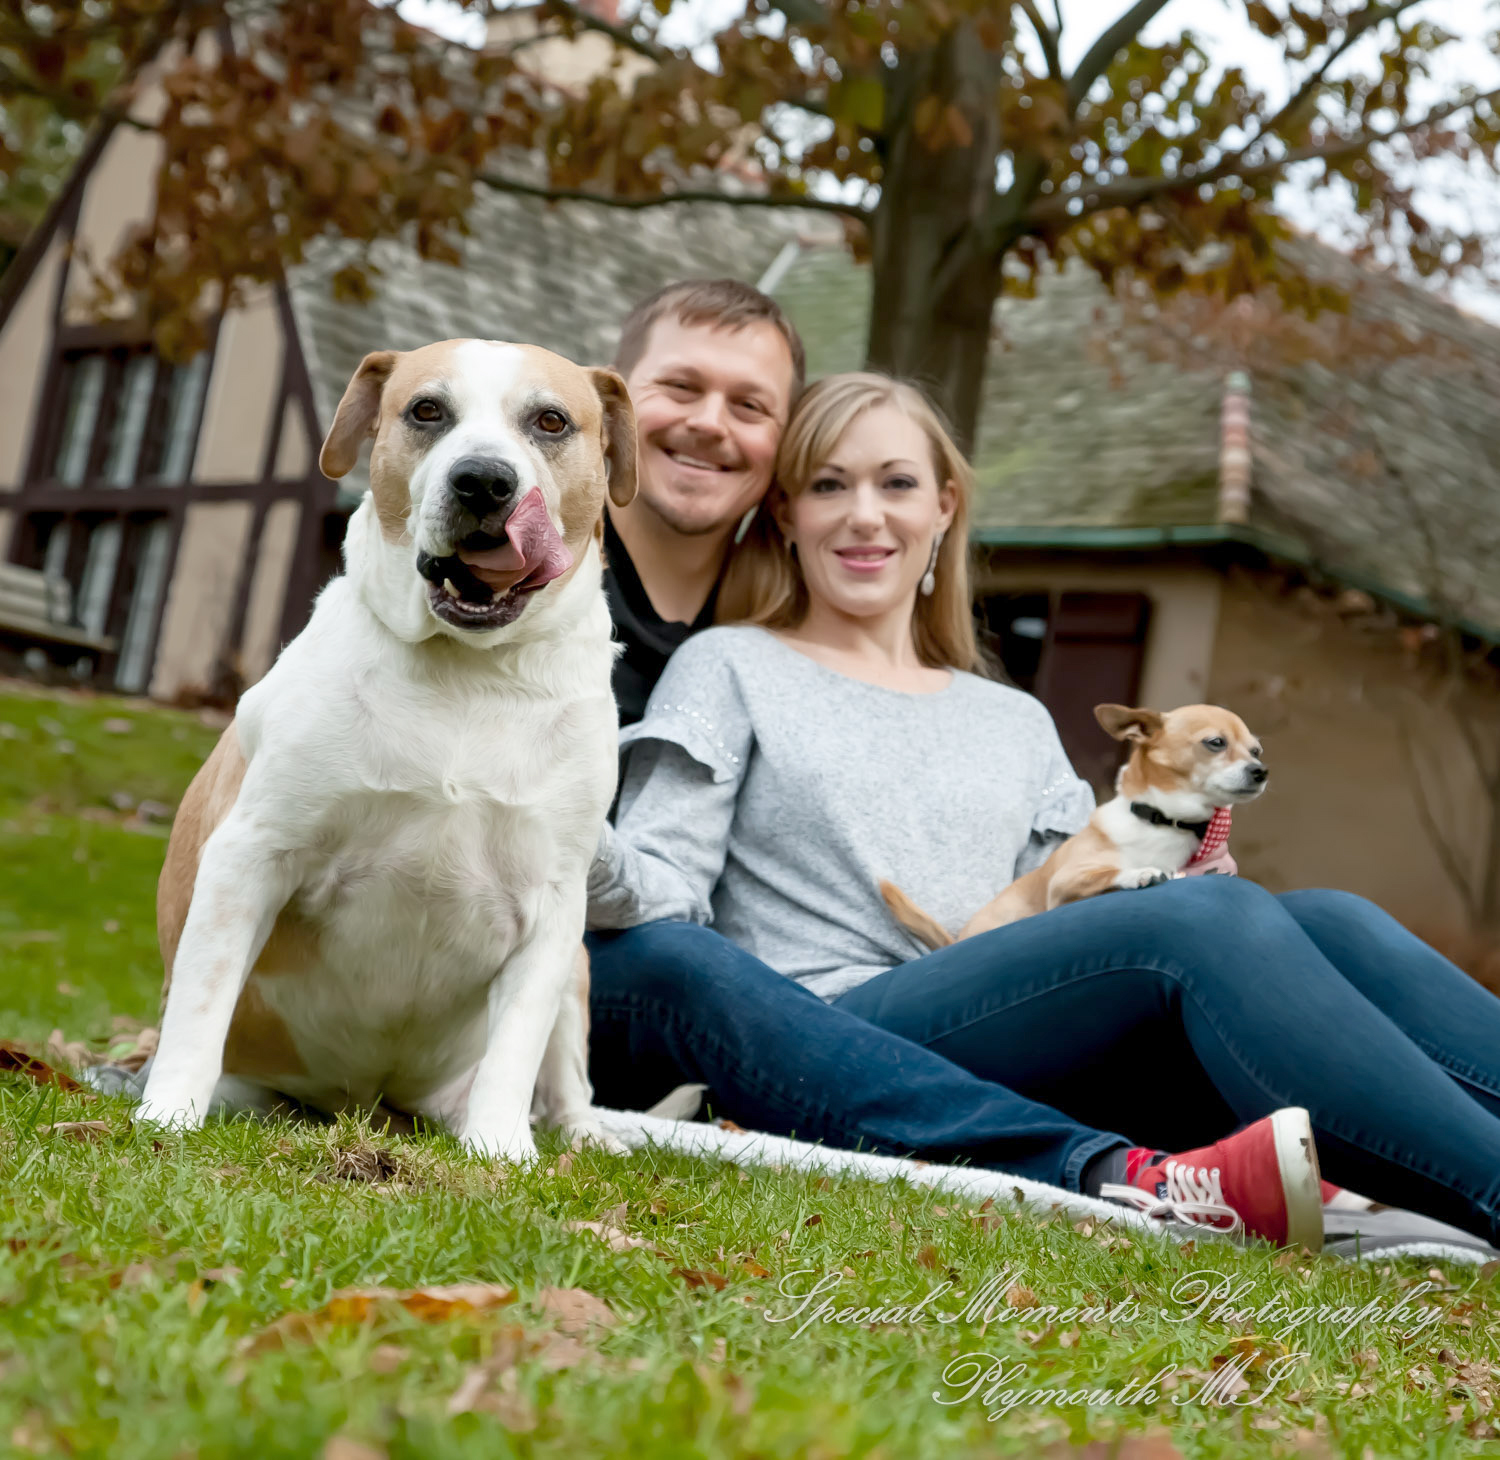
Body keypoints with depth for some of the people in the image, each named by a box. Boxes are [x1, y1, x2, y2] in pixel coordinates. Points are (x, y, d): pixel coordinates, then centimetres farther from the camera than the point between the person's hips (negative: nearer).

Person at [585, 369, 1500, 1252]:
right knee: (1207, 917, -28)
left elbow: (1079, 937, 19)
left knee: (1326, 919, -21)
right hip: (837, 1061, -4)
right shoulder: (732, 670, 15)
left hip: (1038, 1086, 4)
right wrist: (586, 859, -20)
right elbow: (660, 886, 2)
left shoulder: (1017, 724, 27)